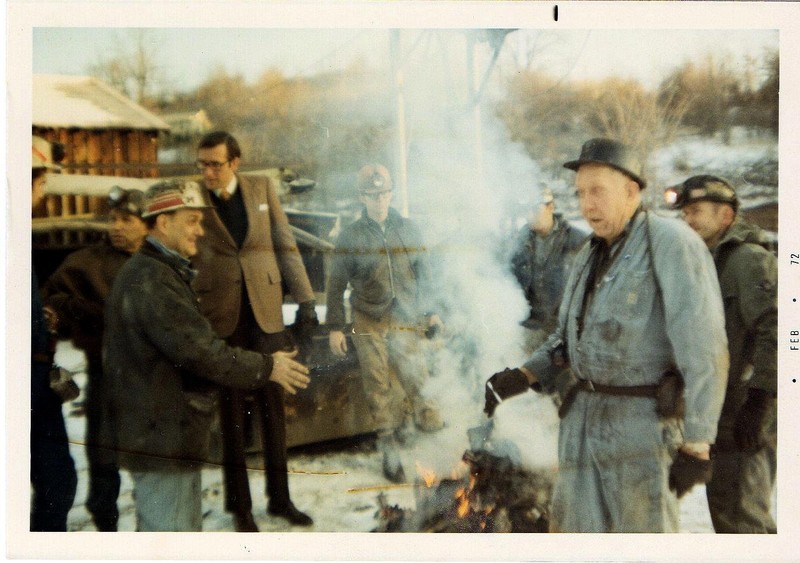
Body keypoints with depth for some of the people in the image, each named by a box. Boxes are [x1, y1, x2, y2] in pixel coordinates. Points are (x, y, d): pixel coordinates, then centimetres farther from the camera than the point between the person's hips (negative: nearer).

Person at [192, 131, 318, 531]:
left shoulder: (262, 189, 3)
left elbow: (286, 247, 7)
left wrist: (305, 300, 3)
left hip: (266, 312, 2)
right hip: (220, 317, -2)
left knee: (272, 407, 10)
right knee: (231, 412, 6)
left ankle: (280, 498, 24)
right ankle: (239, 505, 21)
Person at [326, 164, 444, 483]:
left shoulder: (408, 230, 3)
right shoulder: (351, 236, -3)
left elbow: (423, 275, 11)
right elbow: (336, 285, 1)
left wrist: (428, 313, 11)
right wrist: (335, 327, 0)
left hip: (405, 323, 1)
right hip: (369, 326, -1)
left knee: (417, 381, -4)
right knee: (378, 388, 4)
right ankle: (389, 450, 17)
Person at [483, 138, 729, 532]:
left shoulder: (671, 241, -12)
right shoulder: (589, 257, 13)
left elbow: (703, 349, -17)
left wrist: (696, 444, -19)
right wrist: (521, 378, 3)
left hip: (645, 422, -7)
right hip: (583, 418, 7)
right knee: (576, 527, 10)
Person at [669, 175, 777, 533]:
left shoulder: (751, 259, -12)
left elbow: (773, 331, -22)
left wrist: (758, 402, -25)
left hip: (746, 418, -10)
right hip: (720, 415, 10)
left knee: (739, 516, -7)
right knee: (723, 507, 19)